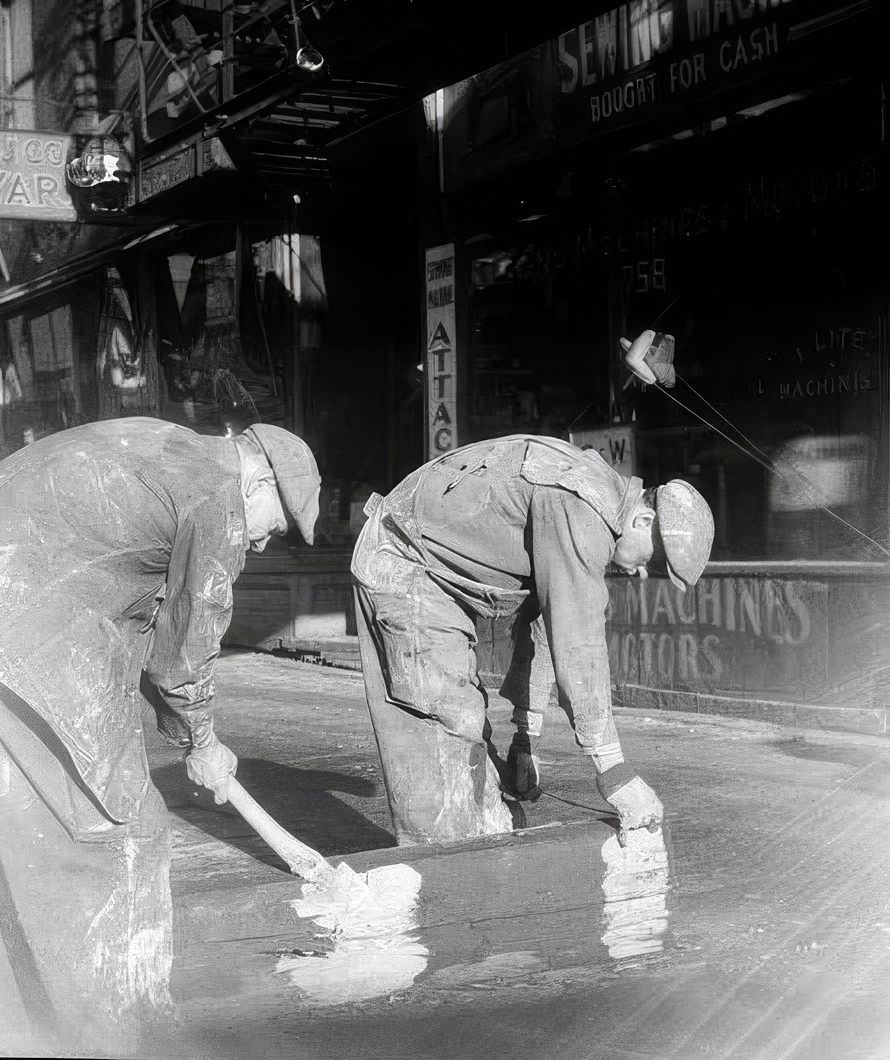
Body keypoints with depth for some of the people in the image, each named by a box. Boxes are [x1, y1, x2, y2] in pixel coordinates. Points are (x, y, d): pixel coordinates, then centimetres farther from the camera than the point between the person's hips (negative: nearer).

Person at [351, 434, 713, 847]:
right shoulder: (579, 513, -26)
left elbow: (541, 622, 12)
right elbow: (576, 647, -30)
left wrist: (525, 737, 12)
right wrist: (615, 774, -27)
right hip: (402, 563, -10)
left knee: (465, 725, 12)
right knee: (444, 728, -12)